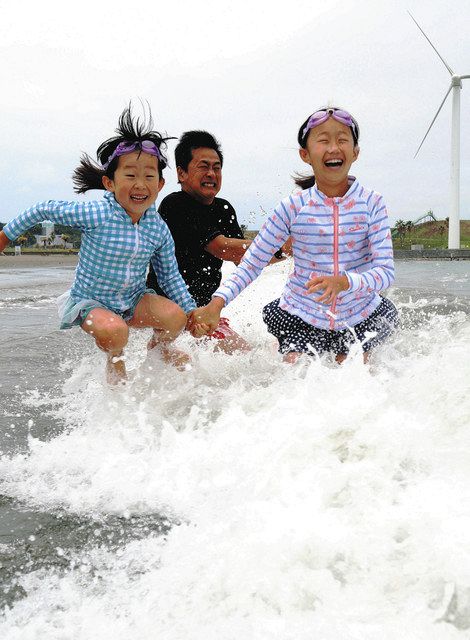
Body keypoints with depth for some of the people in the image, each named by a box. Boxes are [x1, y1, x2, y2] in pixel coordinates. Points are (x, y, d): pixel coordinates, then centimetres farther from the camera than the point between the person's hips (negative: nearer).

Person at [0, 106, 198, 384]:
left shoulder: (159, 229, -10)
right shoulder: (95, 215, -22)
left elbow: (170, 277, 2)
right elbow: (44, 210, -8)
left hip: (133, 300, 4)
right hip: (89, 301, -3)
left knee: (175, 316, -22)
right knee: (114, 332, -35)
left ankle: (162, 346, 14)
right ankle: (115, 361, 3)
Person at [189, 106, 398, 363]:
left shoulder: (371, 203, -9)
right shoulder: (294, 206, -9)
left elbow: (386, 270, -14)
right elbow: (252, 262, -6)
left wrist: (344, 281, -34)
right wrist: (216, 303, -19)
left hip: (359, 317, 0)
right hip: (302, 318, 0)